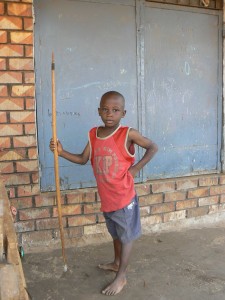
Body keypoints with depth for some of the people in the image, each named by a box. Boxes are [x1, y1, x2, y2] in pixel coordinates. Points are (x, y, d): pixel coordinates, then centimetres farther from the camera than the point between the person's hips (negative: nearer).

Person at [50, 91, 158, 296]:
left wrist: (136, 168, -14)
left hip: (124, 196, -5)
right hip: (106, 197, 6)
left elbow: (153, 147, -8)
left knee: (126, 236, 11)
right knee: (116, 233, 26)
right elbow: (82, 159, 4)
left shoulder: (128, 134, -17)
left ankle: (121, 277, 25)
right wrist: (62, 152, -9)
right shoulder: (94, 135, -2)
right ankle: (116, 263, 49)